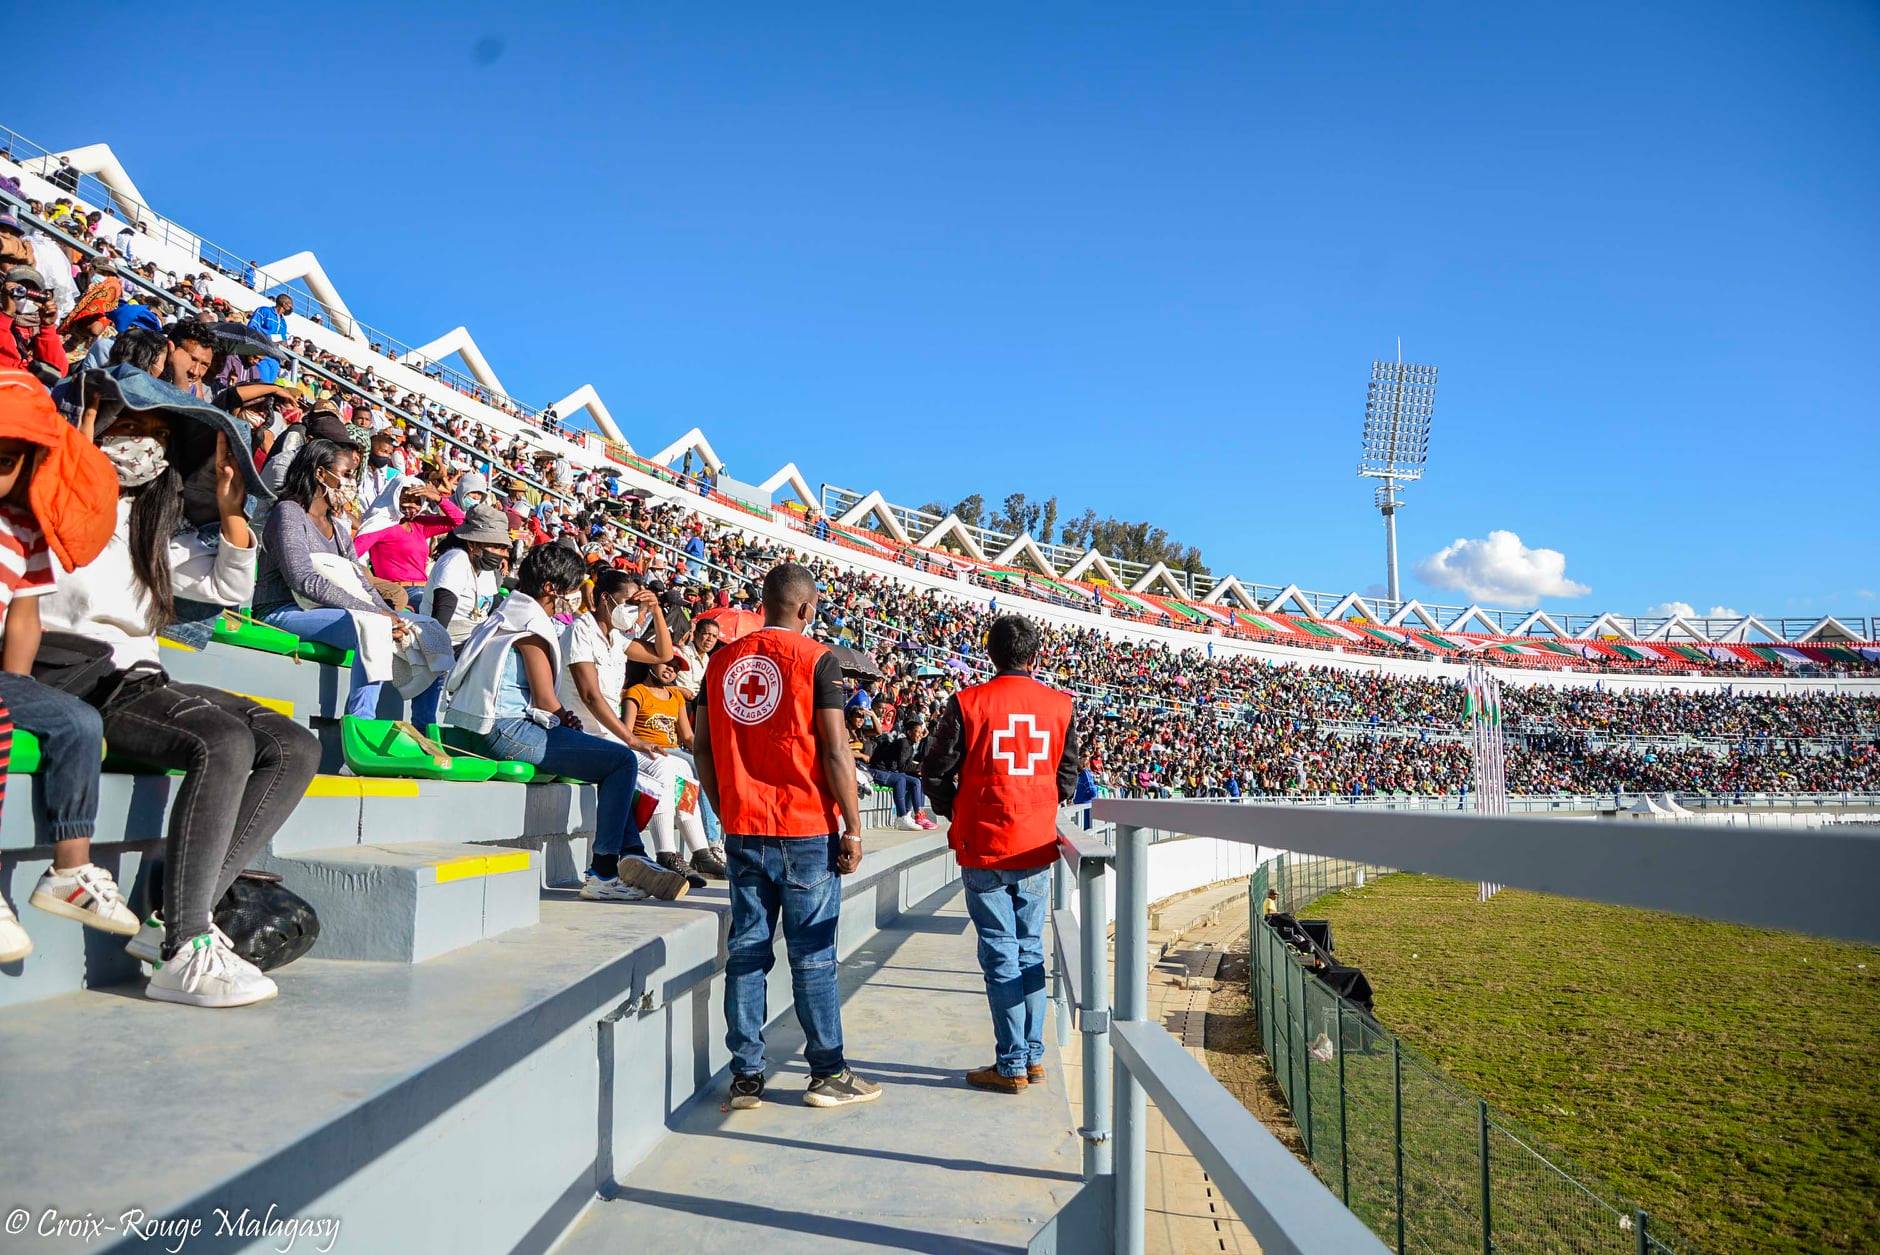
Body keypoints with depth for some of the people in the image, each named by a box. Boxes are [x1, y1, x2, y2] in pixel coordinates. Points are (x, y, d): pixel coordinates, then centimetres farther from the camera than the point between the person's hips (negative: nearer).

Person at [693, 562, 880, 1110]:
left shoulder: (722, 660, 8)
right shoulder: (815, 659, -7)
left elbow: (702, 747, 9)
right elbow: (835, 748, -12)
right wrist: (853, 827, -6)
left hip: (743, 830, 5)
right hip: (806, 829, -4)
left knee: (746, 951, 9)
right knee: (813, 955, 3)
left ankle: (745, 1076, 15)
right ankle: (829, 1074, 13)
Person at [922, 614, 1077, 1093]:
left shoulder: (967, 702, -8)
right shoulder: (1060, 705, 2)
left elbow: (937, 774, -3)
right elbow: (1068, 776, 9)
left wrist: (957, 814, 14)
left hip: (984, 850, -3)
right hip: (1037, 849, 3)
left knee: (1001, 953, 2)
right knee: (1031, 950, 14)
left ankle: (1011, 1065, 6)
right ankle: (1033, 1057, 20)